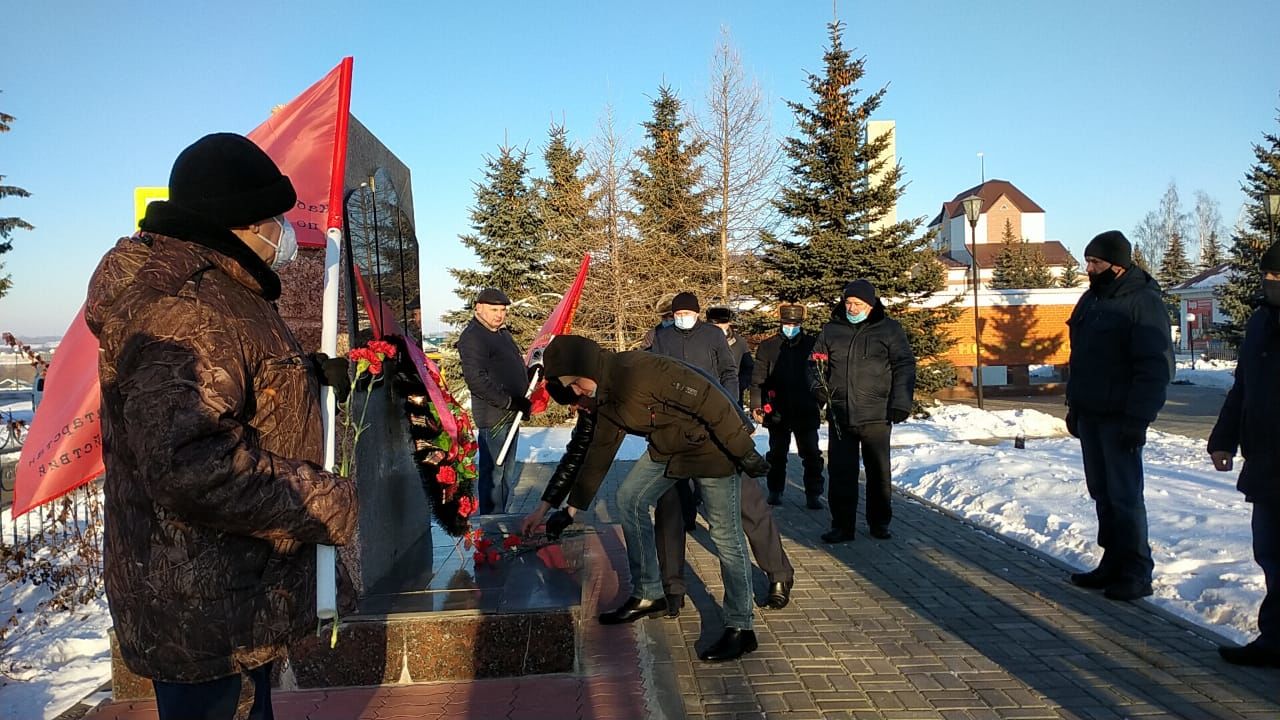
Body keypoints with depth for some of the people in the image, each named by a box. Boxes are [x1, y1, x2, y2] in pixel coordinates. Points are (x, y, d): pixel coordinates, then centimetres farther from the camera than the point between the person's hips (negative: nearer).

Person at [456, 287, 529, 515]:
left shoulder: (502, 333, 16)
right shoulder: (472, 337, -15)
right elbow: (477, 380, -23)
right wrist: (509, 402, -22)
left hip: (510, 413, 10)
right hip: (493, 415, -10)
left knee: (507, 472, 18)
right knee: (493, 472, -3)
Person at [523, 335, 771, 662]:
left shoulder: (638, 369, -28)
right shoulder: (606, 399, 3)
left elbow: (708, 399, -30)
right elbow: (597, 454, 12)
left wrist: (744, 451, -27)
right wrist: (572, 508, 15)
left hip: (715, 444, -9)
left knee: (726, 536, -4)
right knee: (629, 498, 5)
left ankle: (740, 629, 9)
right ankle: (647, 595, 17)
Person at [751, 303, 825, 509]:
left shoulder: (812, 344, 1)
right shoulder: (767, 347, 2)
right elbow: (758, 379, 1)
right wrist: (756, 405, -5)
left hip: (806, 411, 0)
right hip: (777, 412, 1)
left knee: (811, 455, 3)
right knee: (777, 454, 13)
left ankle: (813, 494, 12)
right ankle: (775, 491, 26)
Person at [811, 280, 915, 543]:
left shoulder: (889, 329, 2)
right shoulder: (831, 330, 8)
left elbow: (904, 366, 1)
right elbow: (817, 362, 15)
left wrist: (901, 402, -9)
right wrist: (818, 384, -5)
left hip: (876, 415, -1)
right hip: (840, 415, 2)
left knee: (879, 472, 9)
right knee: (841, 473, 3)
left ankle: (880, 522, 24)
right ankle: (842, 525, 13)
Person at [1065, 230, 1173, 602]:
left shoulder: (1143, 303, -12)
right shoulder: (1091, 300, 13)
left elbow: (1156, 367, -17)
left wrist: (1137, 418, -21)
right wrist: (1073, 405, 17)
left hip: (1120, 419, -8)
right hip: (1089, 415, 8)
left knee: (1124, 496, -3)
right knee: (1102, 493, 13)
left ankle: (1136, 574, 7)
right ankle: (1113, 564, 22)